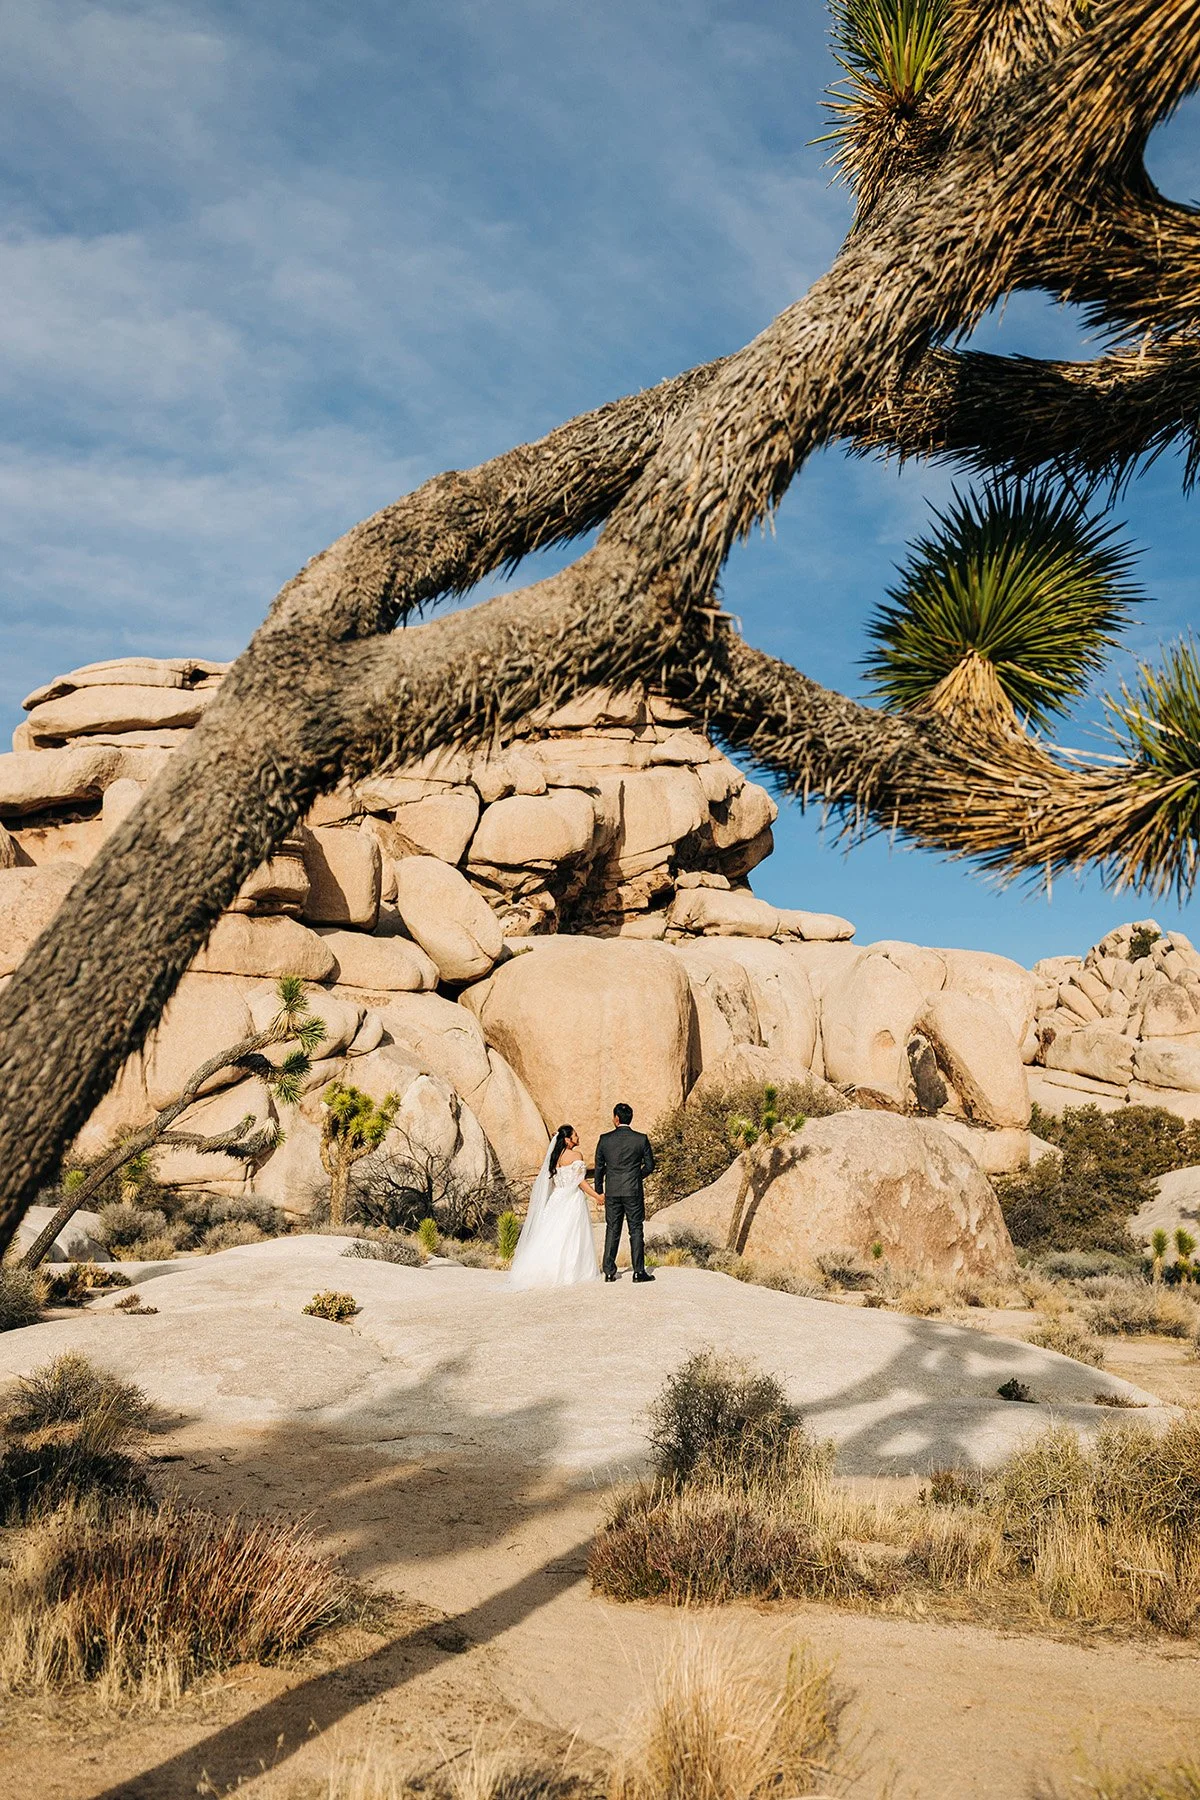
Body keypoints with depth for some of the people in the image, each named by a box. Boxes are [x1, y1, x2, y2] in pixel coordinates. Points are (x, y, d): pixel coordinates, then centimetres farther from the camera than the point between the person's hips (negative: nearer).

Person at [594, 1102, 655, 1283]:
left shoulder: (605, 1139, -3)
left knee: (612, 1231, 10)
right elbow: (649, 1166, 0)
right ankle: (639, 1272, 3)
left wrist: (599, 1191, 15)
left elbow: (599, 1167, 3)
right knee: (636, 1231, 5)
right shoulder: (641, 1139, -6)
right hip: (634, 1192, -1)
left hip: (612, 1192, 2)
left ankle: (609, 1272, 12)